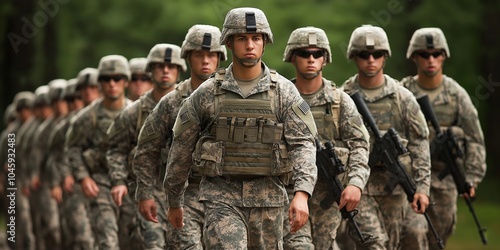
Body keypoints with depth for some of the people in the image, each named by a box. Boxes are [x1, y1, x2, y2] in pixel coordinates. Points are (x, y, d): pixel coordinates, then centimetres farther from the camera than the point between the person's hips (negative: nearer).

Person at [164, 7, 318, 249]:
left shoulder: (284, 91, 0)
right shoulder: (206, 94, 1)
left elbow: (303, 144, -7)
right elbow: (181, 147, 10)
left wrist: (302, 194, -22)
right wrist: (174, 201, 16)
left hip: (267, 198, 2)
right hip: (221, 195, -2)